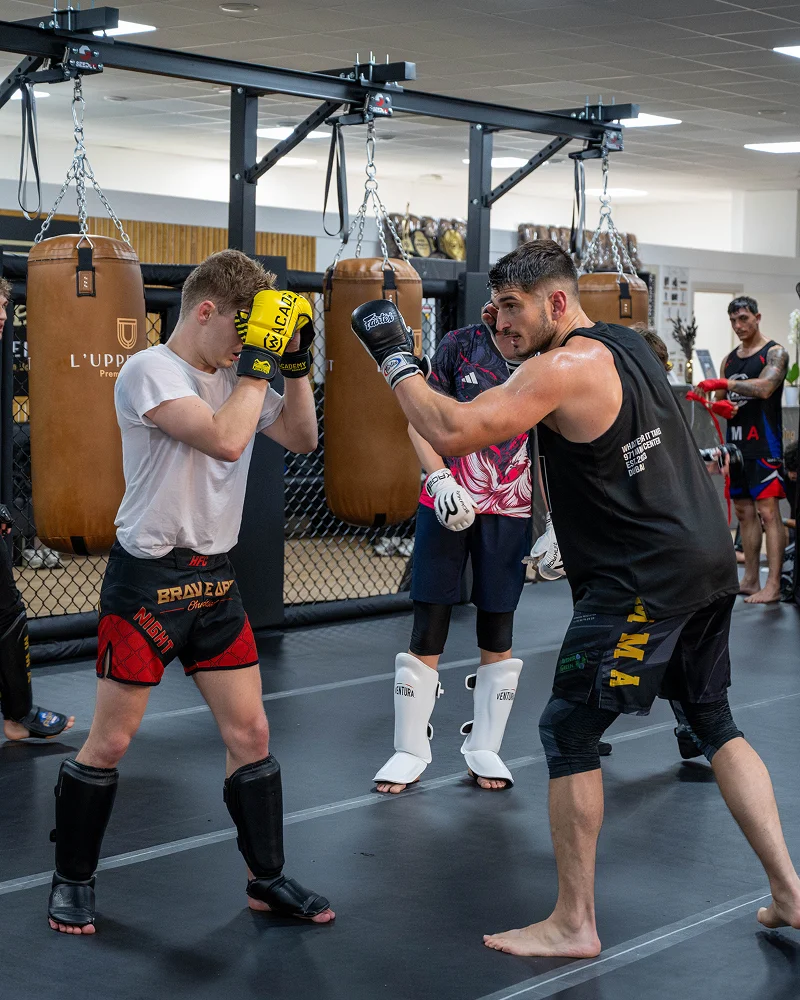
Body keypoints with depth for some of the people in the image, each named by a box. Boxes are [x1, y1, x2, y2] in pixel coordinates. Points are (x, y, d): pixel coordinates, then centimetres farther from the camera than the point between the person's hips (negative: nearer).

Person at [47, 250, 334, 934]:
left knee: (250, 733, 7)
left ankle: (268, 879, 20)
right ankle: (73, 879, 20)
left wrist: (295, 365, 1)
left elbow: (302, 440, 13)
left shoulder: (238, 375, 8)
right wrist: (262, 360, -20)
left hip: (215, 580, 7)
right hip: (149, 580, -7)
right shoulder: (150, 372, -14)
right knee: (110, 741, 3)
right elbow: (226, 441, -27)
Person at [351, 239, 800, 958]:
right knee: (714, 720, 20)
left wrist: (396, 360, -10)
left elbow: (452, 433, -23)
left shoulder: (564, 368, -15)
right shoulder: (629, 345, 12)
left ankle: (574, 925, 6)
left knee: (569, 731, 0)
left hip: (643, 578, -9)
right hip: (708, 561, 9)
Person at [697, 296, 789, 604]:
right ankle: (750, 581, 13)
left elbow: (765, 387, -22)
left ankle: (773, 585, -14)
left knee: (768, 510, -11)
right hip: (735, 443, 7)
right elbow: (720, 401, 19)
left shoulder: (774, 353, -4)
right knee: (744, 512, 9)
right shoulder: (729, 359, 16)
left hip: (763, 444, -7)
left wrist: (724, 384, -27)